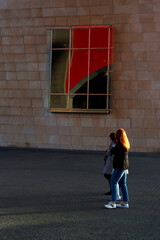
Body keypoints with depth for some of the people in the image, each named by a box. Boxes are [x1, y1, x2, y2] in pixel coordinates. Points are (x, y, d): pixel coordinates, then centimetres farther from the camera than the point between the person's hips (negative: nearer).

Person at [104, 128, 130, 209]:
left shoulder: (119, 144, -17)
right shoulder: (125, 144, 12)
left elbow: (112, 152, -12)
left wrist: (113, 148, 6)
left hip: (120, 167, -10)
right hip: (124, 166, 10)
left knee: (113, 182, -7)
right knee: (122, 184, 12)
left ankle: (113, 202, -7)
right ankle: (125, 202, 16)